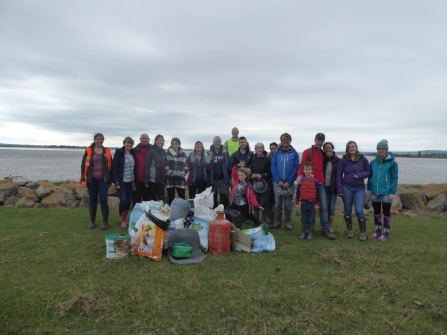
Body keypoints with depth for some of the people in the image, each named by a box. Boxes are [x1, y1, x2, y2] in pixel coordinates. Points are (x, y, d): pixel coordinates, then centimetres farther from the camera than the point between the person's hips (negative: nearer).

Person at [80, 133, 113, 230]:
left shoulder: (107, 152, 5)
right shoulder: (88, 151, 2)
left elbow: (110, 166, 9)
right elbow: (83, 165, 2)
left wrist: (110, 179, 5)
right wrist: (83, 179, -5)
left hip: (103, 180, 0)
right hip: (92, 180, 0)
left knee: (103, 200, -5)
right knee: (92, 200, 9)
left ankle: (105, 222, 4)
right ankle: (92, 222, 20)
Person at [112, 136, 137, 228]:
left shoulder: (133, 153, 7)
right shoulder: (119, 152, -7)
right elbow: (114, 168, -11)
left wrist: (135, 180, 7)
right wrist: (116, 182, -16)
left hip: (130, 181, 5)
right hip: (121, 181, -5)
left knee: (129, 201, 7)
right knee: (123, 200, -11)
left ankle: (123, 218, 23)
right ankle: (122, 220, 8)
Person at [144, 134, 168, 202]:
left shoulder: (164, 152, 11)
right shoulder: (151, 151, -6)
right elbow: (147, 166, -10)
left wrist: (167, 167, -2)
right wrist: (146, 180, -16)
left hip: (161, 179, 5)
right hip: (152, 179, -4)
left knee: (161, 198, 5)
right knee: (152, 198, 5)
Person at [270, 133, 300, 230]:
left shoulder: (295, 154, 1)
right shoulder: (277, 153, 4)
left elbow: (296, 168, -4)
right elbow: (273, 167, -1)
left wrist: (288, 182, -12)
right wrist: (278, 181, -11)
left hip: (289, 183, -1)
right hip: (277, 182, 1)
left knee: (288, 203, 7)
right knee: (277, 203, 6)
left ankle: (288, 222, 17)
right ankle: (277, 222, 17)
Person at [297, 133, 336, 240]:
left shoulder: (323, 153, 15)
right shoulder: (308, 152, -2)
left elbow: (323, 167, 20)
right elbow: (302, 165, -11)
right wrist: (299, 175, -28)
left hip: (321, 183, 4)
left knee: (324, 207, -1)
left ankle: (326, 230, 2)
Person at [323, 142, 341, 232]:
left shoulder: (337, 160, -3)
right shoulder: (322, 159, -2)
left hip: (333, 187, 0)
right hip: (324, 186, 0)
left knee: (332, 207, 5)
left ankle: (330, 226, 20)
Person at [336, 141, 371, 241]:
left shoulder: (363, 159, 2)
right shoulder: (343, 160, 0)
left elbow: (369, 172, 7)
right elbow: (339, 175, 1)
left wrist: (360, 175, -13)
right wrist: (340, 190, -6)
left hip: (360, 188, 0)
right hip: (347, 188, 0)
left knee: (359, 210, -8)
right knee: (348, 210, 8)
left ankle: (363, 233, 8)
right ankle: (349, 230, 24)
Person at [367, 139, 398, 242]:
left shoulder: (392, 162, -7)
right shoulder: (373, 162, 5)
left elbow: (394, 178, -8)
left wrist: (392, 192, -13)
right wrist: (369, 188, 6)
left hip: (386, 193, -4)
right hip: (375, 192, 5)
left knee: (386, 213, 6)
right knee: (376, 212, 14)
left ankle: (386, 233, 16)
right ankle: (378, 231, 28)